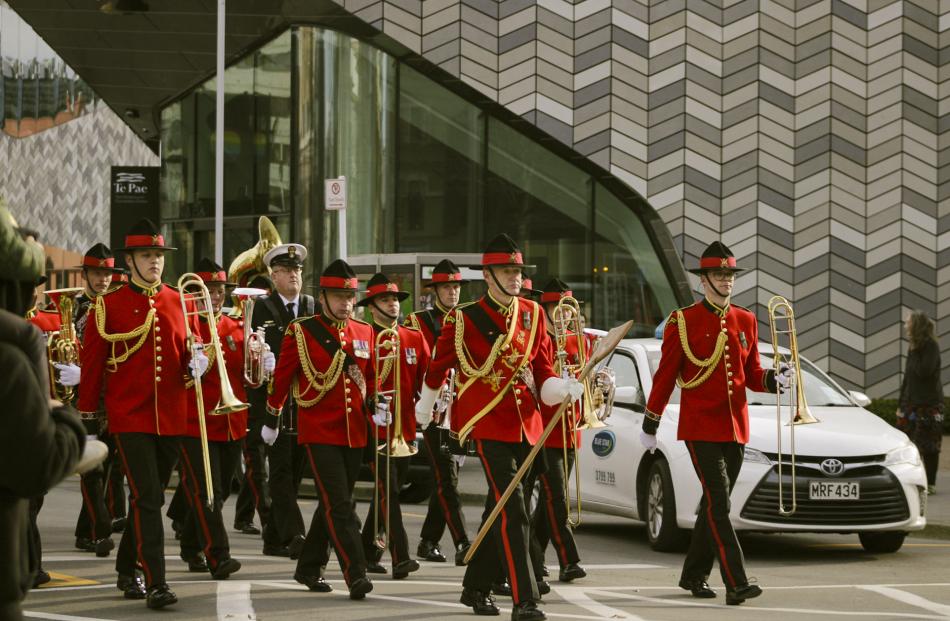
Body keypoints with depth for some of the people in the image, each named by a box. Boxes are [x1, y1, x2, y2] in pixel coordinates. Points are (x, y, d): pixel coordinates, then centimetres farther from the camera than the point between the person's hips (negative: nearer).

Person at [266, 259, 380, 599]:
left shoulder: (364, 332, 8)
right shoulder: (300, 331, -5)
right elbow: (282, 377, 3)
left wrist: (375, 407, -1)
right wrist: (272, 420, 10)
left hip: (354, 433, 5)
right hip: (319, 432, -5)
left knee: (332, 505, 12)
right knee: (339, 505, -14)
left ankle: (309, 568, 26)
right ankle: (356, 574, -18)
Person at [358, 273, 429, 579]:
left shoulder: (415, 338, 11)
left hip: (406, 428, 6)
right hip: (376, 427, -6)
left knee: (388, 492, 14)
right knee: (388, 492, -11)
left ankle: (368, 549, 28)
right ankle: (400, 557, -15)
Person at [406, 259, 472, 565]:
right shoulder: (418, 322, -1)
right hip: (436, 411, -6)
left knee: (446, 480, 9)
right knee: (447, 480, -11)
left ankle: (428, 542, 18)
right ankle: (463, 545, -17)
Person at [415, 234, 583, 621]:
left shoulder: (532, 314, 7)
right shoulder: (465, 319, -6)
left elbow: (542, 366, 12)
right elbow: (440, 364, 9)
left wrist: (559, 388, -10)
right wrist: (425, 405, 22)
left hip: (525, 423, 6)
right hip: (488, 424, -5)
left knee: (499, 508, 15)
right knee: (512, 511, -15)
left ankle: (476, 587, 30)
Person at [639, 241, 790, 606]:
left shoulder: (745, 321, 10)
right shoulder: (683, 322, -4)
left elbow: (752, 375, 15)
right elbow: (665, 376, -1)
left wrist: (774, 380, -7)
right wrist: (649, 426, 0)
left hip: (735, 426, 6)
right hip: (700, 426, -5)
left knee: (714, 504, 12)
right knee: (718, 502, -14)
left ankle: (694, 575, 25)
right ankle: (736, 583, -20)